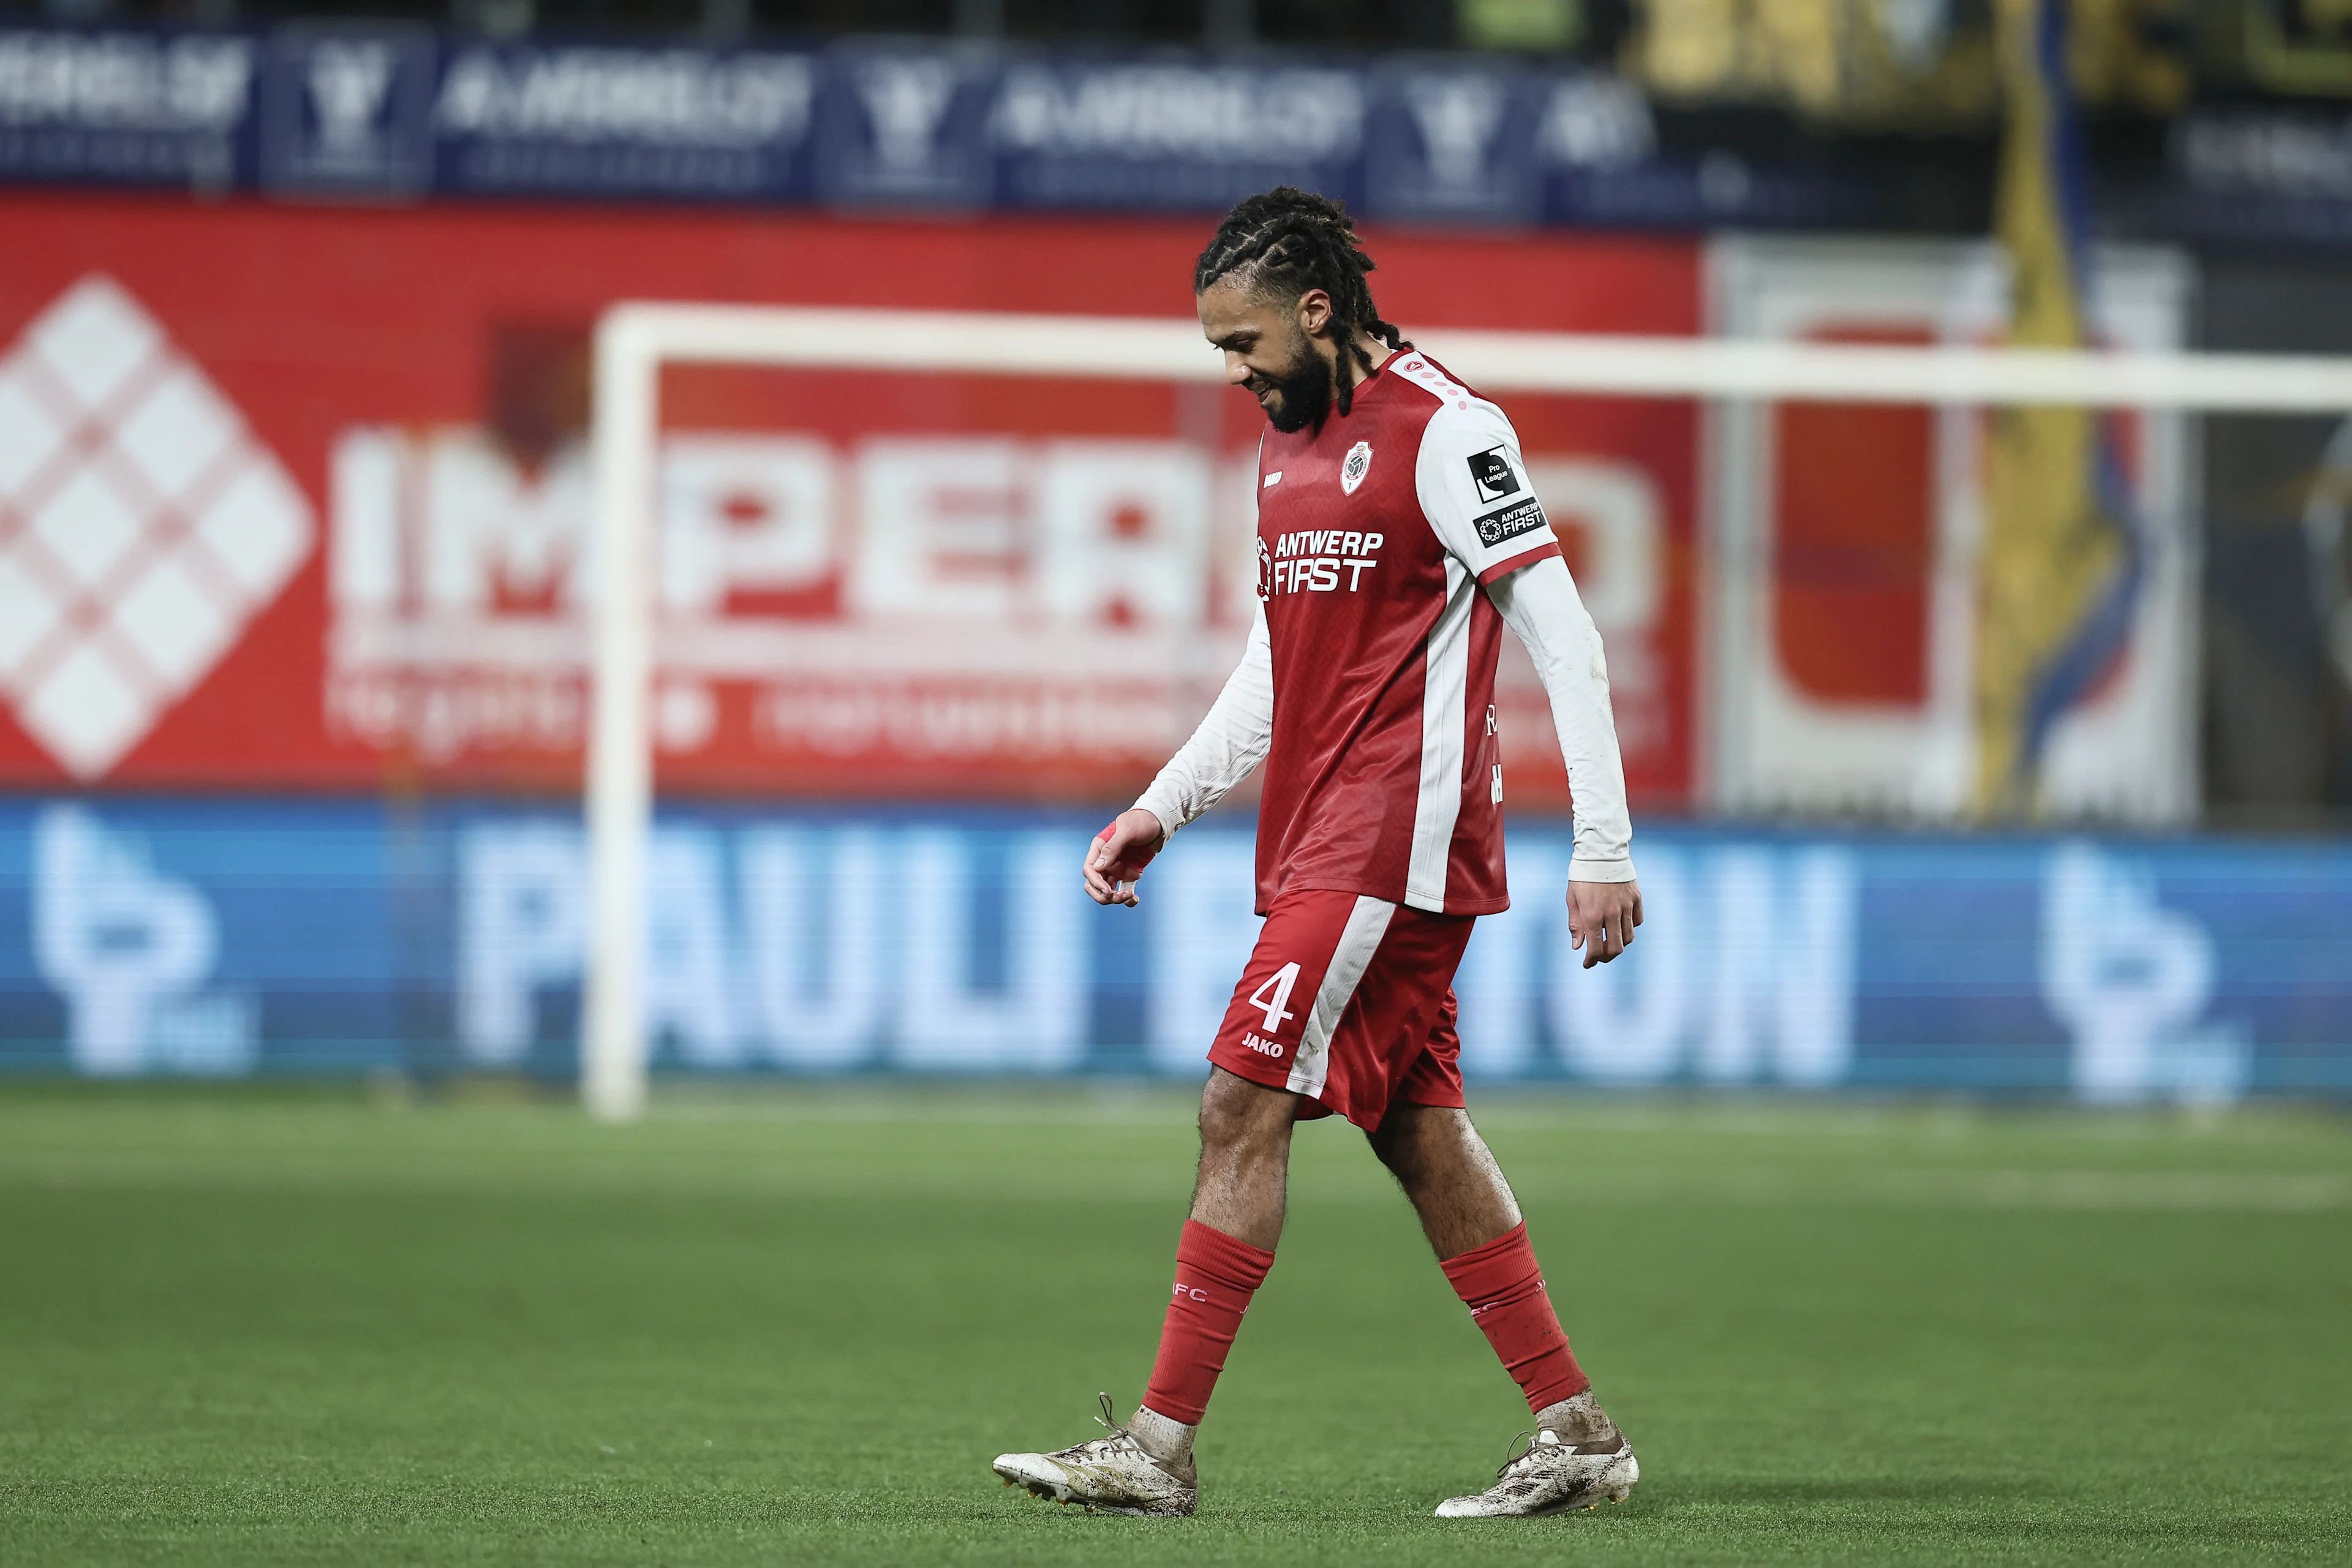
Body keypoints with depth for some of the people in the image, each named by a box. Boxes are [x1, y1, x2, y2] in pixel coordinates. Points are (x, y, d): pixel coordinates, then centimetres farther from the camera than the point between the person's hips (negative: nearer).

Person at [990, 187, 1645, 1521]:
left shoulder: (1446, 431, -11)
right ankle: (1576, 1434, 14)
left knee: (1244, 1109, -11)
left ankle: (1161, 1448, -11)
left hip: (1393, 844, -9)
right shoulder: (1290, 448, 17)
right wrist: (1164, 808, 17)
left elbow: (1564, 638, -13)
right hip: (1320, 844, 9)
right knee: (1418, 1130, 9)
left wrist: (1605, 851, -17)